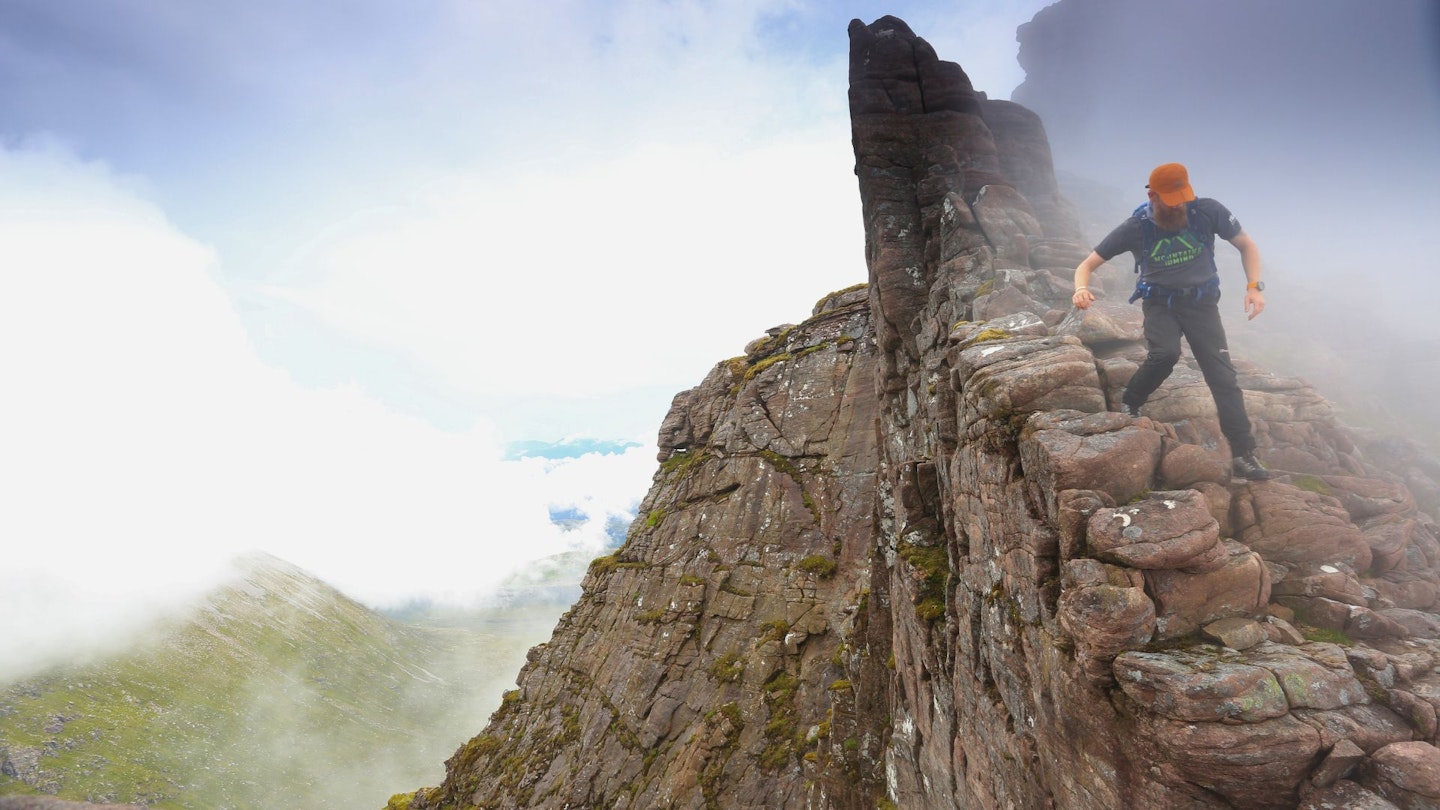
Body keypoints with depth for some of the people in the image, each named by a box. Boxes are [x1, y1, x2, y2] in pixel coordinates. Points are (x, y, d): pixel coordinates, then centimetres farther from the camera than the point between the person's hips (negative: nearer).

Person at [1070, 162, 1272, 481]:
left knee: (1222, 374, -8)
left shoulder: (1208, 211, -10)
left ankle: (1243, 454, -4)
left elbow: (1247, 245, 4)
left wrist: (1254, 285, -11)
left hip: (1201, 302, 2)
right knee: (1165, 353, -32)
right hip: (1160, 303, -1)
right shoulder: (1136, 228, -12)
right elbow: (1087, 265, -10)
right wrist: (1082, 289, -33)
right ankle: (1128, 406, -6)